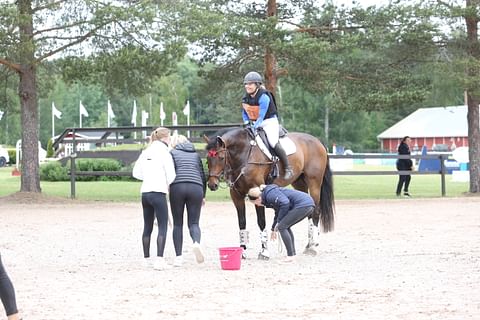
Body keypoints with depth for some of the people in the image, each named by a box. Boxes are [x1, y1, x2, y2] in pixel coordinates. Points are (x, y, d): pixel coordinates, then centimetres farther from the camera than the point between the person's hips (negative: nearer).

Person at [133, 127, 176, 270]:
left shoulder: (145, 152, 12)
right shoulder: (164, 152, -8)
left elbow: (136, 172, 18)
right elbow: (171, 175, -10)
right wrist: (168, 184, 10)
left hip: (145, 193, 7)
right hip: (158, 193, -7)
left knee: (147, 227, 15)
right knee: (162, 227, -5)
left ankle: (146, 259, 21)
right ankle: (159, 259, -14)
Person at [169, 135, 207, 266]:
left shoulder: (172, 153, 12)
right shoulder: (196, 155, 22)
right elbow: (203, 176, 19)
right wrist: (203, 195, 27)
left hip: (177, 187, -2)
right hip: (196, 188, 2)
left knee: (177, 224, 7)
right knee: (193, 223, 4)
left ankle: (178, 257, 1)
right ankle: (196, 242, -28)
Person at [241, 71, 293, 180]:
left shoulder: (263, 97, -21)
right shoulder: (245, 98, 3)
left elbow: (262, 116, -26)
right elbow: (244, 113, 15)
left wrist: (254, 127, -33)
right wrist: (246, 122, -3)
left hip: (269, 122, -8)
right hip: (255, 123, 8)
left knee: (274, 143, -22)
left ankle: (288, 169, -13)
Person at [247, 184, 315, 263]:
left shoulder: (270, 195, -8)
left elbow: (285, 202, -24)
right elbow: (278, 212, 39)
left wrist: (279, 221, -12)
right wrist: (273, 229, 49)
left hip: (303, 205, -10)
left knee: (282, 227, -3)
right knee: (285, 226, 20)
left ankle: (290, 256, -2)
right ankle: (293, 254, 20)